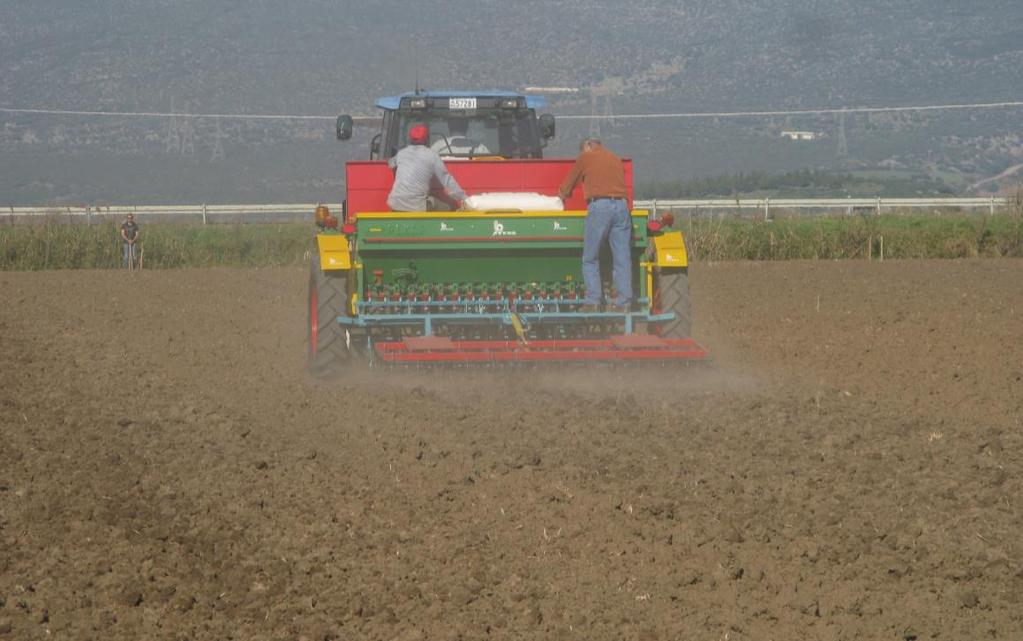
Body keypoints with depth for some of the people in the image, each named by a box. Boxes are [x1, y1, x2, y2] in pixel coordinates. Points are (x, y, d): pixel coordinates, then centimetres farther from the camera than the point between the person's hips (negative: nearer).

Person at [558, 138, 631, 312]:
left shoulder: (585, 157, 13)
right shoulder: (616, 160, 24)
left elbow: (567, 186, 22)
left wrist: (562, 196, 43)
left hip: (599, 206, -4)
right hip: (621, 205, 4)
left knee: (590, 259, 3)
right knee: (622, 259, 3)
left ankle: (592, 301, -4)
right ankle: (623, 302, 0)